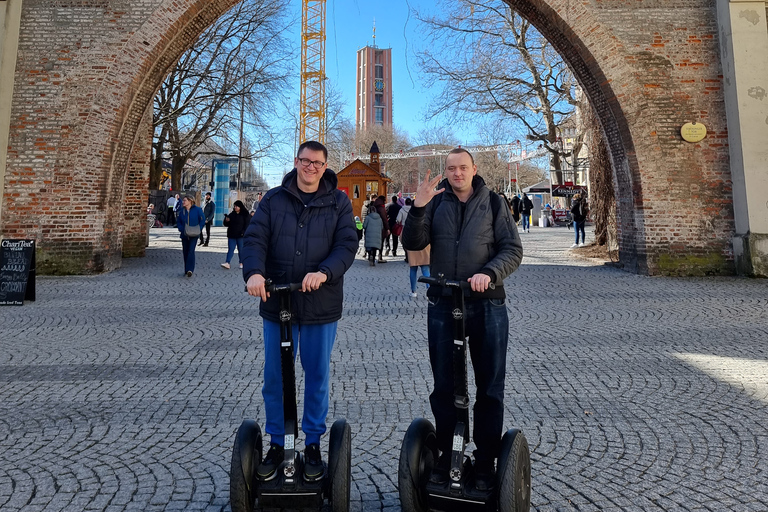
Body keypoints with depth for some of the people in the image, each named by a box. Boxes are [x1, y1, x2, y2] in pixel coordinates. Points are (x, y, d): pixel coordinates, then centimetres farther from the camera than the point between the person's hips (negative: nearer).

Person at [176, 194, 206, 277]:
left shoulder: (197, 210, -6)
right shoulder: (181, 211, 4)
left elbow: (203, 220, -2)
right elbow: (178, 221, 12)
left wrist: (199, 230, -13)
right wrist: (181, 229, -5)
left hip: (194, 235, -4)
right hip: (184, 235, 4)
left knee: (191, 251, -15)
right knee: (185, 252, 10)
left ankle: (190, 269, -18)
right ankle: (186, 270, 22)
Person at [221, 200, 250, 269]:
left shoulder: (245, 215, -3)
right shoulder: (232, 214, 11)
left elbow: (247, 224, -7)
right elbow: (227, 224, 16)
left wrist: (243, 232, -19)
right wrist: (226, 221, -6)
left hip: (241, 236, -4)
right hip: (231, 235, 4)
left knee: (241, 250, 4)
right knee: (230, 249, -2)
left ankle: (241, 263, 15)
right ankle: (227, 263, -9)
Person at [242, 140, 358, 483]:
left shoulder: (338, 202, 4)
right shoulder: (274, 199, 6)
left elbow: (347, 244, -6)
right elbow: (254, 238, -4)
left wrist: (324, 272, -25)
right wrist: (254, 272, -24)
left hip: (321, 305, -1)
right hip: (276, 302, 1)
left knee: (317, 377, 11)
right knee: (274, 378, 9)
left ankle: (313, 444, 29)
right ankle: (277, 444, 28)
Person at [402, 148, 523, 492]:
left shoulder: (493, 203, 5)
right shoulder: (436, 202, 8)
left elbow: (513, 250, 0)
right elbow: (413, 244, -2)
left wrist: (489, 273, -18)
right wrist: (418, 209, -17)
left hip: (486, 304, -1)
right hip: (442, 305, 1)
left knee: (490, 386, 6)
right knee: (443, 385, 10)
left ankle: (485, 461, 21)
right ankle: (446, 454, 26)